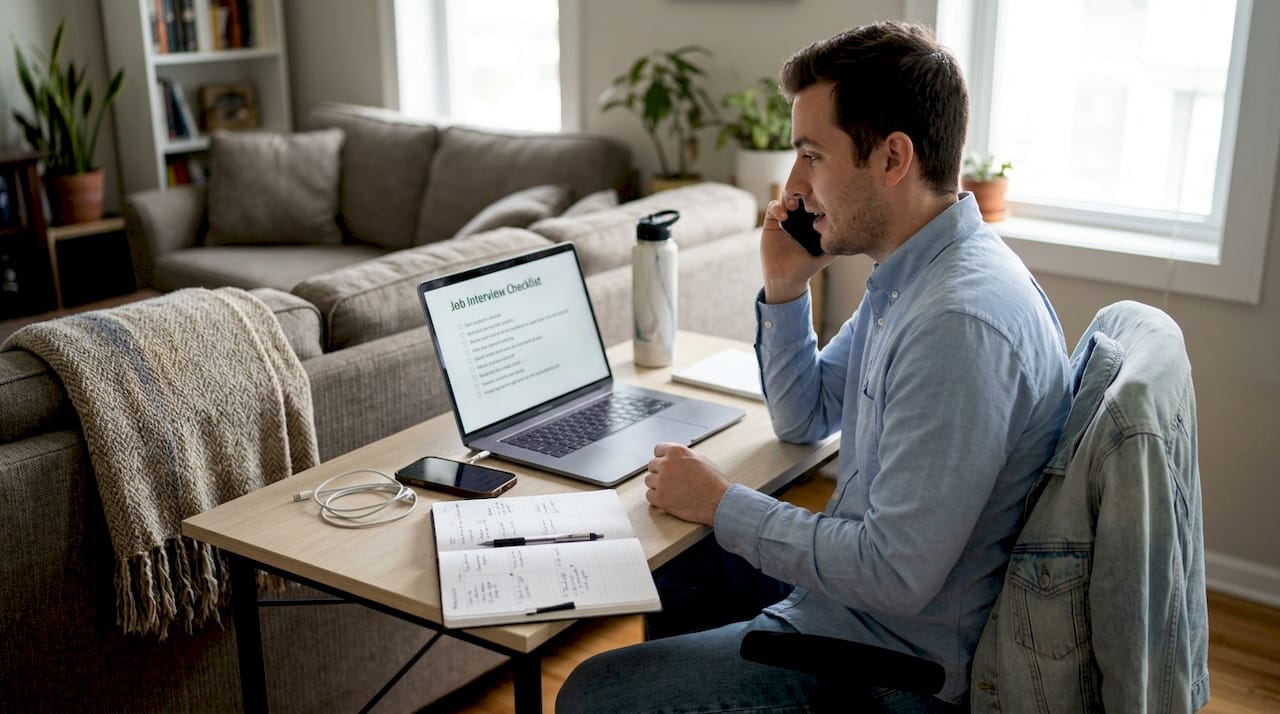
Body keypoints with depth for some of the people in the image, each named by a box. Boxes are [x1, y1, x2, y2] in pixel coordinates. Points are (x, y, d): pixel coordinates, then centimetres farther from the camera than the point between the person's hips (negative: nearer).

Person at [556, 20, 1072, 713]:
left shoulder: (960, 322, -31)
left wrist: (722, 505, -18)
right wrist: (784, 288, -2)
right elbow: (804, 418, 14)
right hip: (855, 588, 10)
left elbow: (896, 575, -30)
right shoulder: (910, 276, 3)